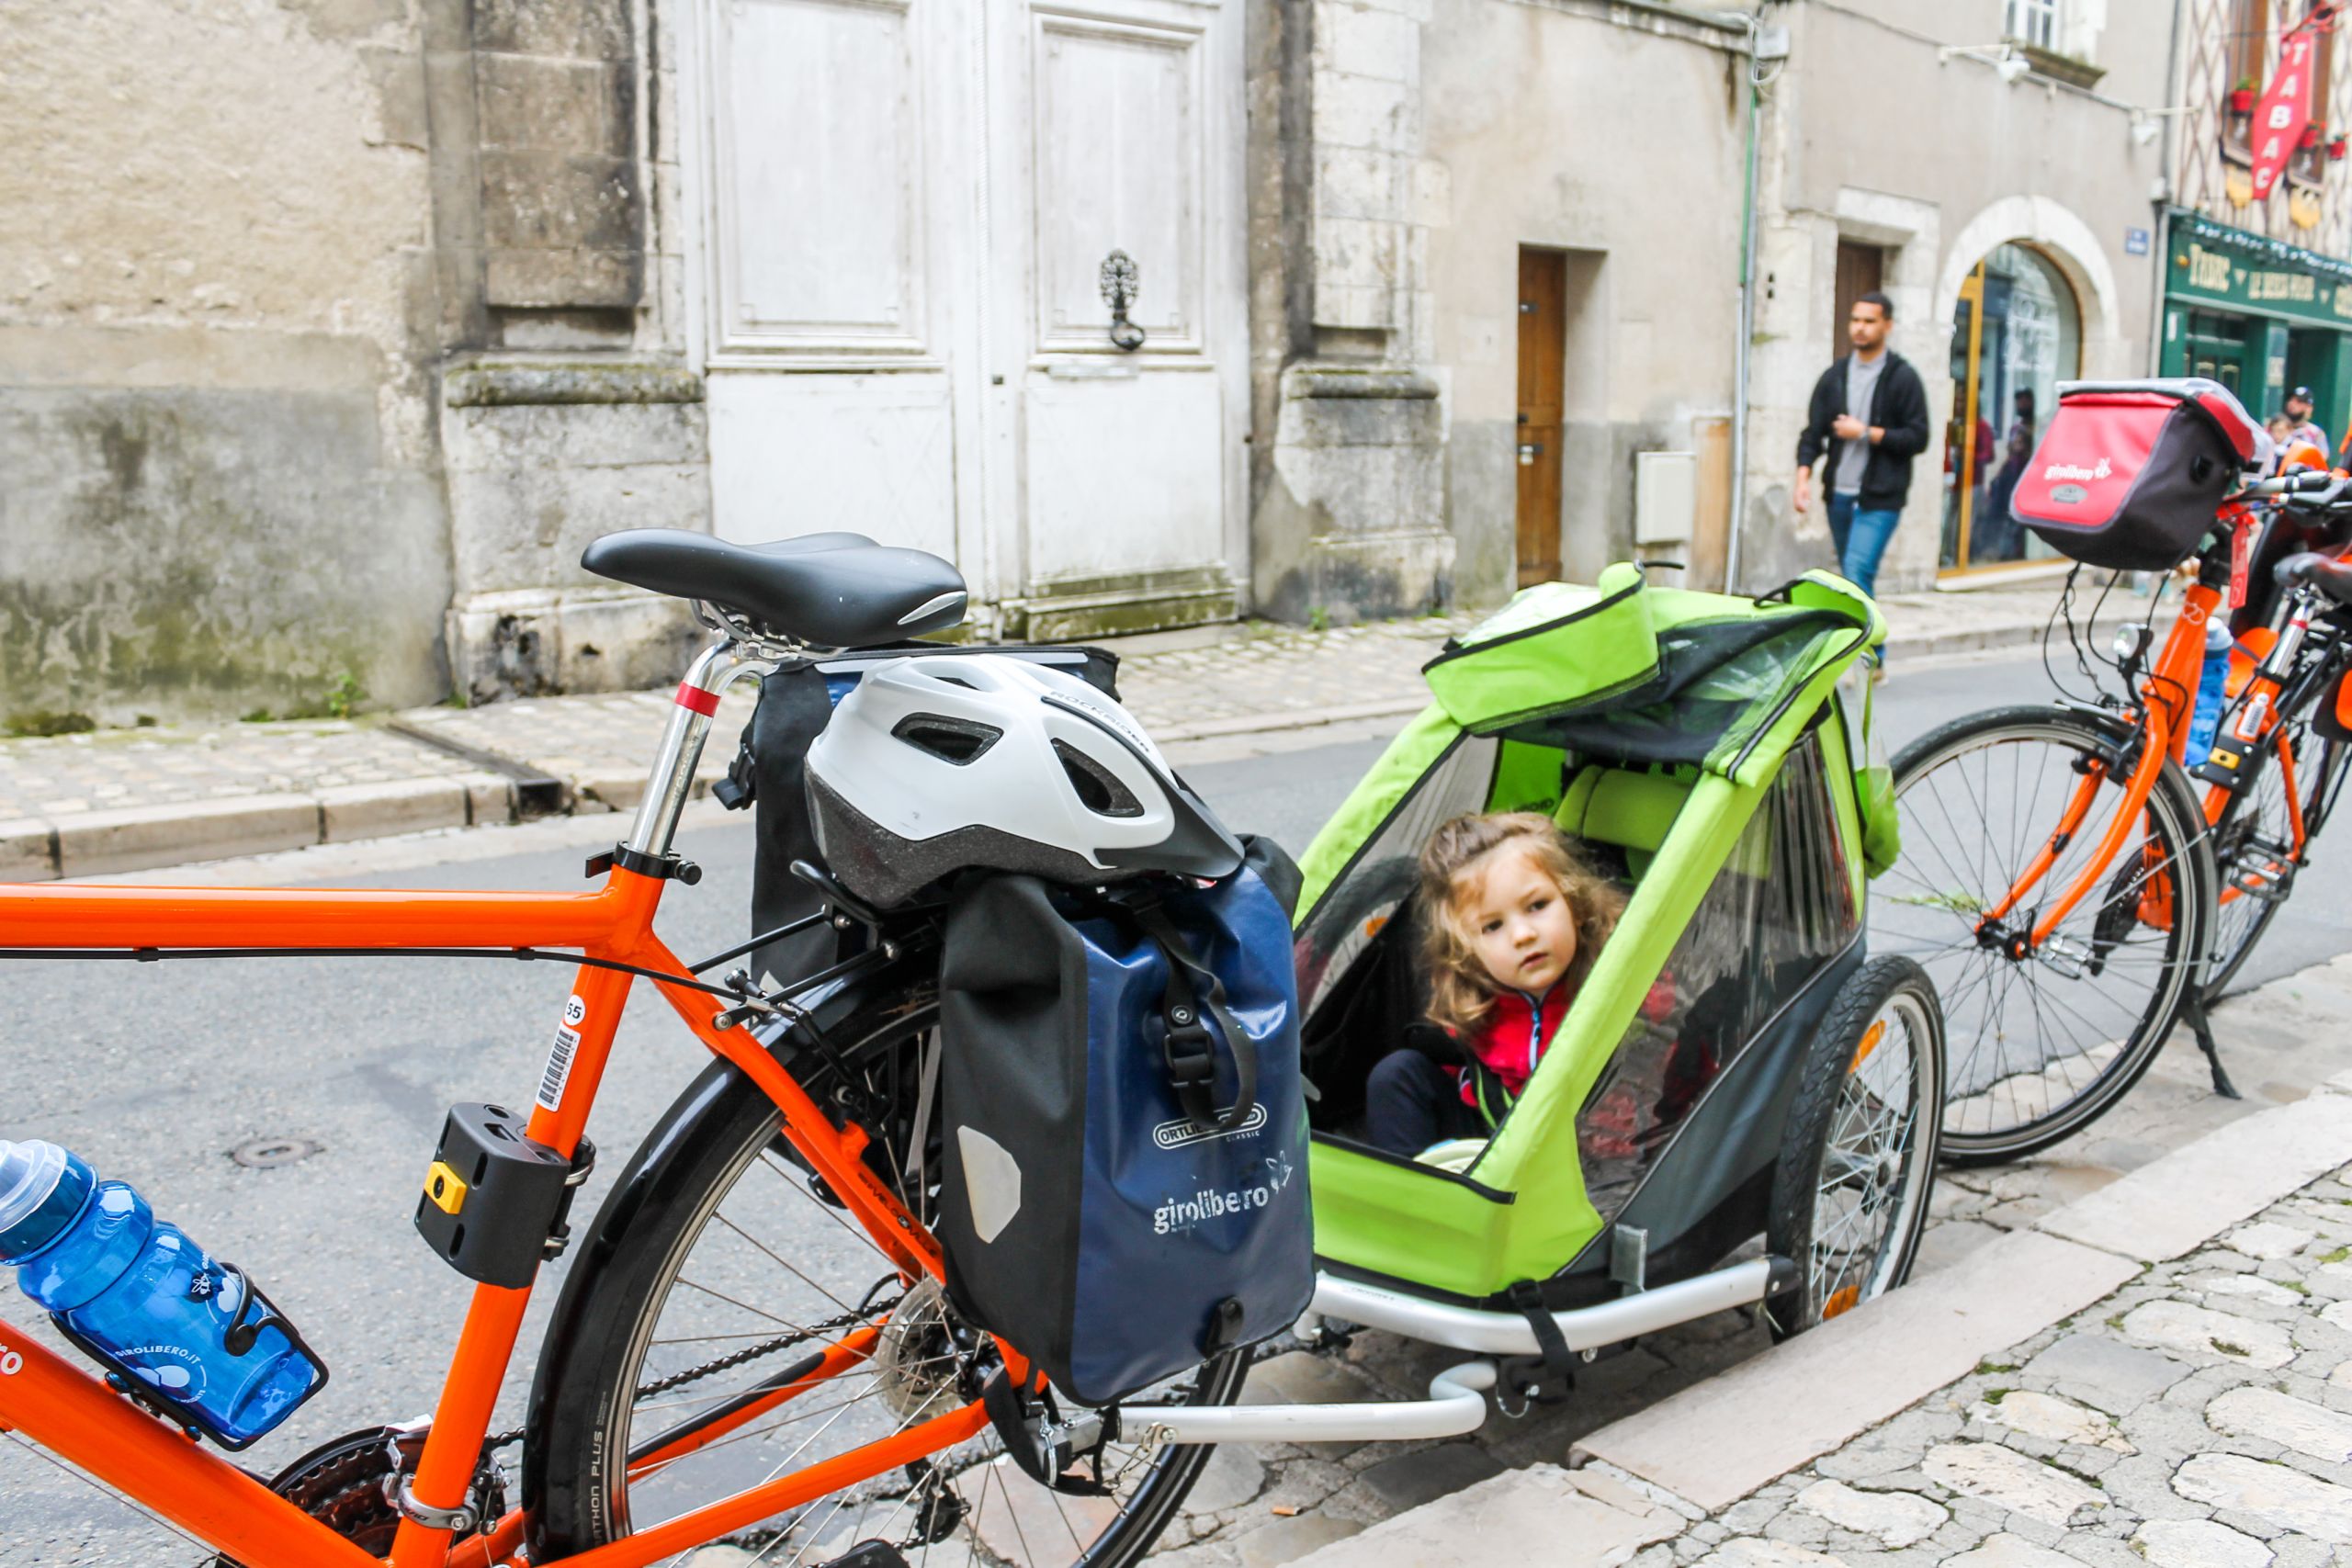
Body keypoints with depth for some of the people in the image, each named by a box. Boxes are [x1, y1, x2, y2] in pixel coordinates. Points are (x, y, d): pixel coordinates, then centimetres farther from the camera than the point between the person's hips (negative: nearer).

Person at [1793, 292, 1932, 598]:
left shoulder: (1902, 377, -1)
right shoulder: (1834, 376, 12)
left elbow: (1918, 438, -6)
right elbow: (1813, 432, 8)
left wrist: (1865, 433, -11)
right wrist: (1803, 476, -7)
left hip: (1880, 499, -5)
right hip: (1839, 495, 5)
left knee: (1858, 571, -18)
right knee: (1850, 575, 12)